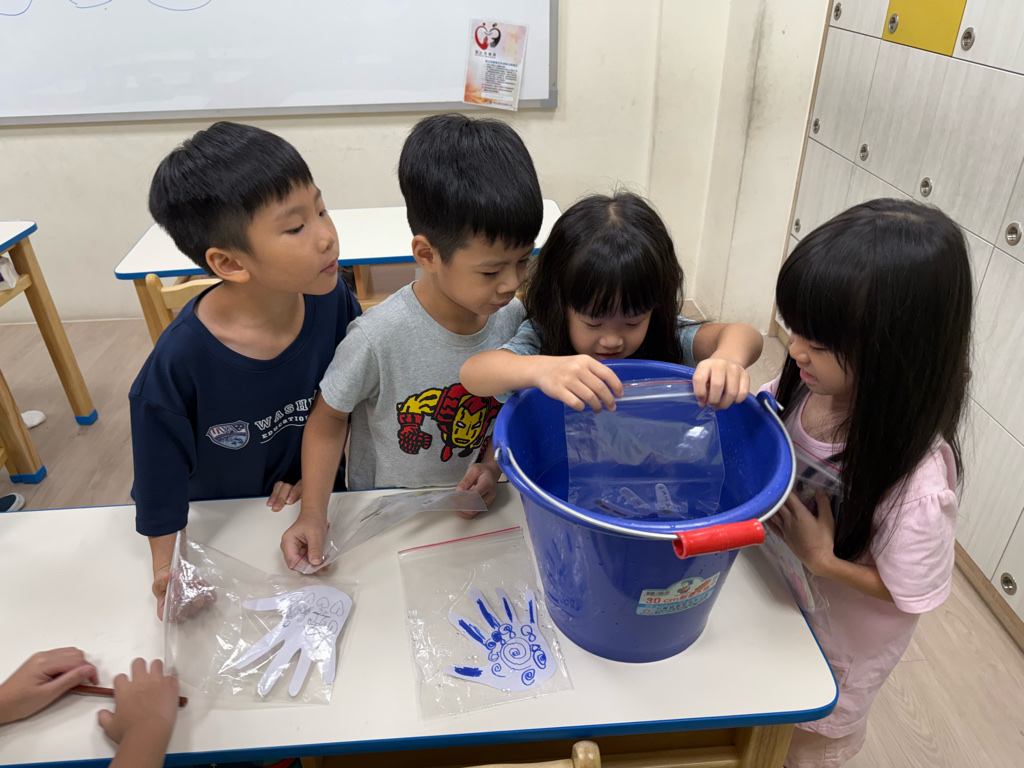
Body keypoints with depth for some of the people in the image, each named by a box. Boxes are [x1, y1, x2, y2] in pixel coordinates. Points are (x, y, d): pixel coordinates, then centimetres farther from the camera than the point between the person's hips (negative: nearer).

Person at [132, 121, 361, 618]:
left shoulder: (331, 301, -23)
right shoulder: (180, 362, -32)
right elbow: (160, 474, -17)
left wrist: (325, 466, -6)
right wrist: (169, 569, -10)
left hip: (314, 506, 2)